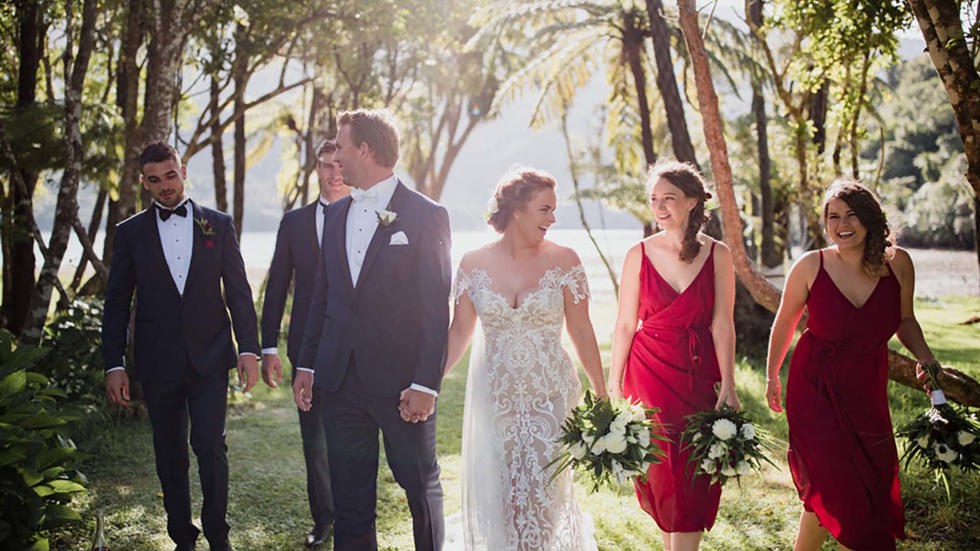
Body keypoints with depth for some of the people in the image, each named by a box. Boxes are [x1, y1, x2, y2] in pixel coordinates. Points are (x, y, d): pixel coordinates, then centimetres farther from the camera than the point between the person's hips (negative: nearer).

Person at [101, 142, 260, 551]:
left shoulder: (219, 225, 6)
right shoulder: (130, 232, 6)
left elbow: (238, 291, 5)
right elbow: (117, 303, 6)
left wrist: (248, 348, -3)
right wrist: (114, 364, 0)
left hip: (209, 358, -1)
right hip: (158, 361, 1)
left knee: (210, 445, -9)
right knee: (170, 455, 8)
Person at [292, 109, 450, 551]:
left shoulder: (426, 216, -7)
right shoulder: (335, 215, 11)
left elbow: (436, 309, -10)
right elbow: (322, 295, 15)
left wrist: (426, 384, -15)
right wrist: (306, 365, 11)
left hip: (402, 382, -5)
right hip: (340, 380, 5)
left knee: (421, 486, 10)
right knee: (349, 497, 11)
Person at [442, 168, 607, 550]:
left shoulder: (563, 261, -4)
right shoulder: (474, 265, -1)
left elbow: (582, 333, -2)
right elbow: (459, 332, 4)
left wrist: (602, 398, -2)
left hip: (549, 398, -1)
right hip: (494, 400, 2)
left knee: (545, 496, 0)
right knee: (496, 498, 10)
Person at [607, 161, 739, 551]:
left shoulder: (717, 254, -1)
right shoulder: (639, 254, -1)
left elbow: (722, 323, -3)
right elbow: (625, 324, 1)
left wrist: (727, 383, -7)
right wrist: (613, 382, 0)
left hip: (700, 374, 0)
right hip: (650, 371, 0)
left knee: (696, 474, 0)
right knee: (659, 467, 6)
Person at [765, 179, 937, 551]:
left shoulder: (897, 263, -6)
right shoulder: (811, 266, -12)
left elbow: (905, 320, 11)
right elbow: (785, 322, 4)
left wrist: (925, 359, -5)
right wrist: (772, 375, 11)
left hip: (868, 389, 4)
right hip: (815, 389, -4)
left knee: (875, 489, 10)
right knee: (831, 488, -7)